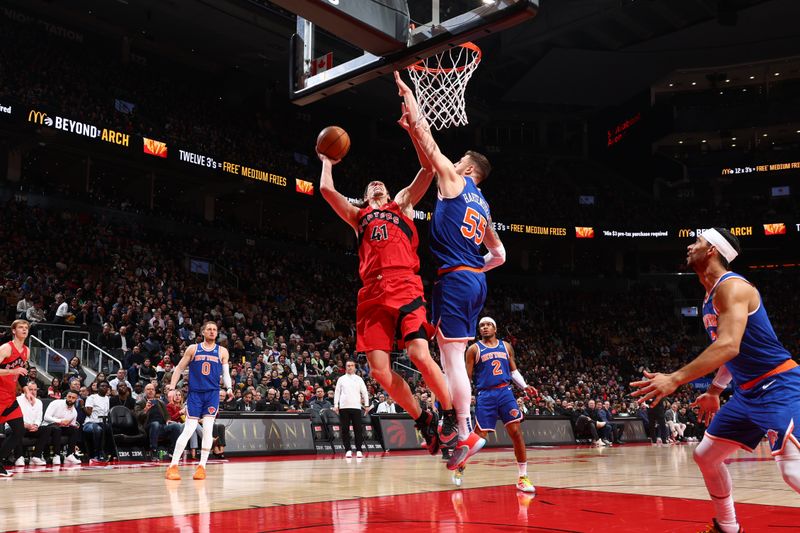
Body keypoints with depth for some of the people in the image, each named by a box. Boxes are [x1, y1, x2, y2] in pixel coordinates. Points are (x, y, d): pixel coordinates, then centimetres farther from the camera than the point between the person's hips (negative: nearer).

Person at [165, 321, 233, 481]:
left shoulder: (222, 351, 8)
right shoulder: (193, 349, 5)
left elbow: (226, 373, 9)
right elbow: (179, 368, 8)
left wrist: (229, 388, -9)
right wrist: (172, 385, -5)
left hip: (212, 393, 1)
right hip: (195, 393, -1)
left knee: (208, 429, -6)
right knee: (188, 430, -4)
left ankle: (202, 466, 3)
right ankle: (173, 466, 2)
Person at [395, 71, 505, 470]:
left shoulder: (455, 181, 2)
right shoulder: (483, 206, 22)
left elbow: (425, 137, 3)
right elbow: (499, 255, 27)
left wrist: (406, 93, 10)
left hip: (454, 279, -9)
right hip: (476, 280, 9)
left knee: (451, 355, -9)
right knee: (454, 355, 13)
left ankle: (466, 433, -10)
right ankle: (460, 428, 15)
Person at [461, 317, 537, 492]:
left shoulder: (506, 346, 13)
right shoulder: (474, 349, 2)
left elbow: (514, 370, 19)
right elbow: (467, 376, 1)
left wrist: (524, 386, 5)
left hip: (505, 392, 3)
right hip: (485, 395, -3)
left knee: (516, 432, -7)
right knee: (479, 435, -4)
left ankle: (523, 477, 0)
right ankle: (460, 466, 21)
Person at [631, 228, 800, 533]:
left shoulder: (731, 286, -18)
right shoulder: (711, 296, 13)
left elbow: (728, 346, -31)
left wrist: (675, 380, -35)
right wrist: (714, 392, 28)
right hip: (747, 392, 10)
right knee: (704, 456, 14)